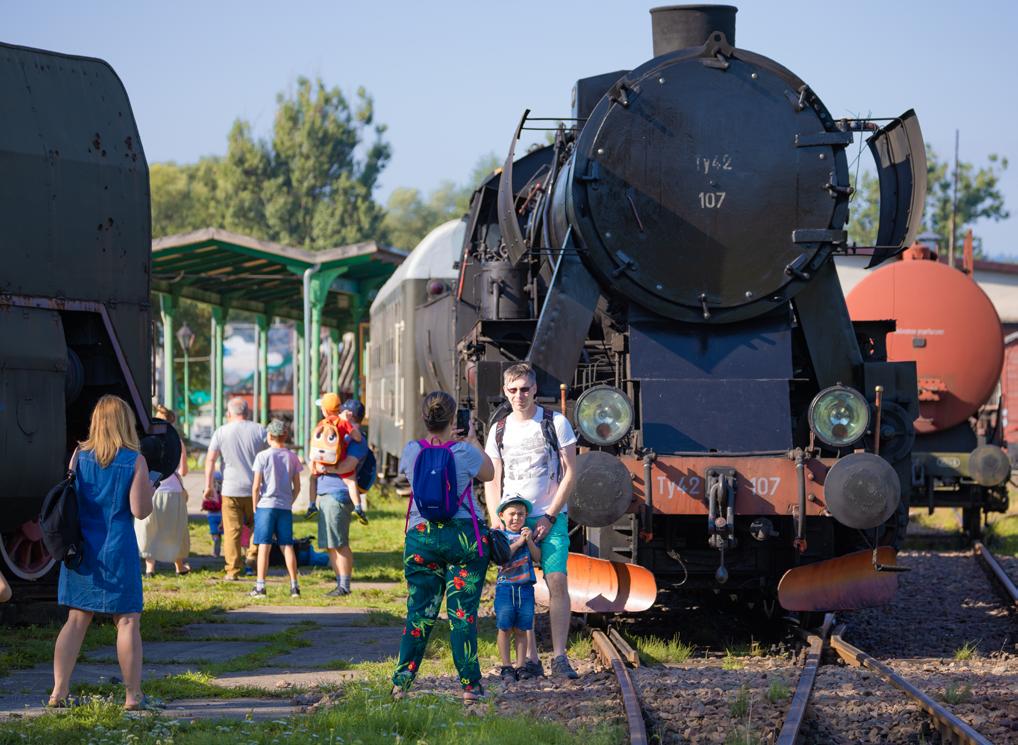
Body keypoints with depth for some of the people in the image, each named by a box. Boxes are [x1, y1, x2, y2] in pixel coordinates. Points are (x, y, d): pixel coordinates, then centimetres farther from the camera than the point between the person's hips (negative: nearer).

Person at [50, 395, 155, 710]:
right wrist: (148, 485, 6)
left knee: (77, 620, 9)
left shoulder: (80, 455, 1)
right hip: (118, 548, -4)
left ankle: (59, 692, 4)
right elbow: (140, 510, -11)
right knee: (128, 621, 3)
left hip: (82, 549, 4)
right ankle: (133, 694, 4)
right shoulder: (135, 461, -9)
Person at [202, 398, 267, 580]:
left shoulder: (221, 432, 1)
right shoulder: (259, 430, 3)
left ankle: (233, 570, -1)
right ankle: (253, 554, 2)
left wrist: (208, 486, 3)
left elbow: (210, 459, -3)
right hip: (255, 488, 1)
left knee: (232, 531, 1)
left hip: (231, 490, -1)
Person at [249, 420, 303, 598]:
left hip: (266, 505, -3)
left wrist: (255, 507, 3)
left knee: (264, 546, -2)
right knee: (287, 546, 7)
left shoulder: (263, 456, -6)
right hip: (285, 507, 3)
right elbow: (297, 487, 5)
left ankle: (260, 586, -3)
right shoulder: (292, 457, 4)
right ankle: (294, 586, 6)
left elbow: (256, 485, -8)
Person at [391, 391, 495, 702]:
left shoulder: (412, 451, -1)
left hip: (421, 536, 3)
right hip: (462, 536, -3)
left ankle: (401, 682, 4)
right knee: (462, 612, 0)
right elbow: (489, 473, 9)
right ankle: (470, 684, 0)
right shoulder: (464, 452, -10)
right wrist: (473, 440, 19)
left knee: (419, 610, 8)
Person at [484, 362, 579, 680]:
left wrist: (550, 517, -7)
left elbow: (570, 474, 0)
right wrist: (497, 522, 0)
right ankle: (531, 660, 2)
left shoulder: (555, 423, 2)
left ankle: (559, 657, -14)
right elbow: (492, 482, 13)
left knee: (557, 582, -14)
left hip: (550, 518, -3)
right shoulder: (499, 430, 11)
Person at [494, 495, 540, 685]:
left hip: (525, 587, 2)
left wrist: (529, 541, -11)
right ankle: (506, 667, 3)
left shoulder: (528, 534, 11)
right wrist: (518, 543, -16)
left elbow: (537, 557, 3)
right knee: (505, 628, -3)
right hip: (505, 586, -2)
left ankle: (521, 667, 8)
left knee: (521, 629, 5)